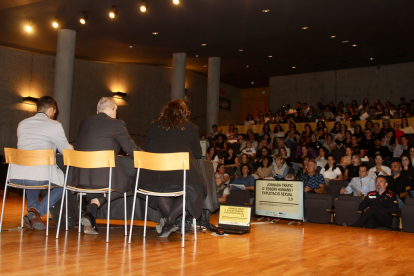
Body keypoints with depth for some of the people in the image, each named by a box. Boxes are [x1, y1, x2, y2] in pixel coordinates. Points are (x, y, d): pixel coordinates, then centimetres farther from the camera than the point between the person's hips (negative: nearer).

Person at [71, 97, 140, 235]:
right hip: (104, 177, -6)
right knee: (129, 181, 17)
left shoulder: (84, 123, 16)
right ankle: (94, 205, 4)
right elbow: (132, 150, 0)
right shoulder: (117, 124, -1)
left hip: (78, 177, 6)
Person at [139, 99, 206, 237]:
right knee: (195, 190, 16)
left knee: (160, 188, 30)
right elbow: (198, 154, 20)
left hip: (154, 174, 3)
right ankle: (169, 219, 1)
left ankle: (168, 219, 14)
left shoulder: (154, 126, 19)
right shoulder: (190, 128, 14)